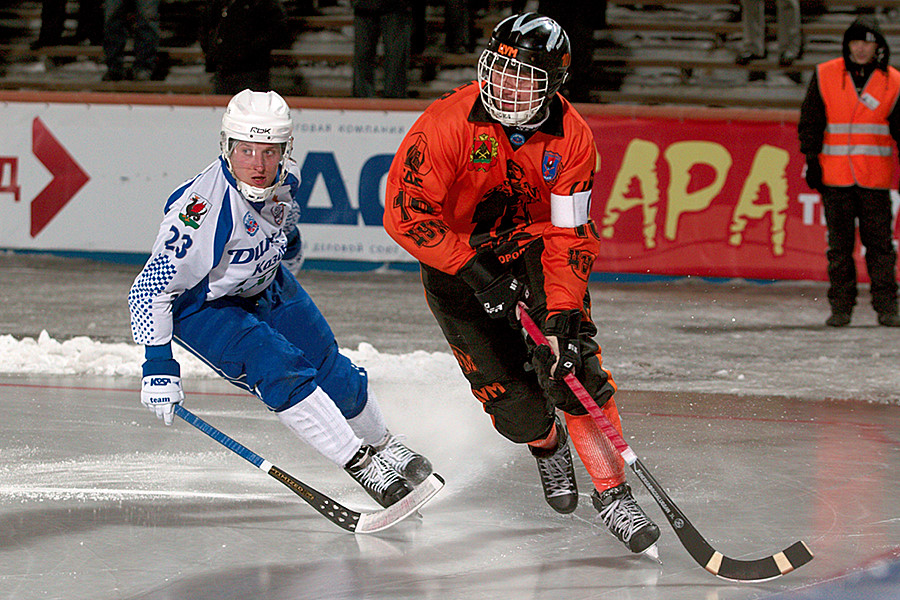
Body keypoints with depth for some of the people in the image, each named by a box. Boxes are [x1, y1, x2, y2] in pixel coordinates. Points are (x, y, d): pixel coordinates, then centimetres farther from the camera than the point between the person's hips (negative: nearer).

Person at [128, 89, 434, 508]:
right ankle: (361, 465, -15)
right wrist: (158, 363, -42)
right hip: (200, 304, -6)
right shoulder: (208, 207, -39)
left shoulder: (285, 177, -18)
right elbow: (151, 287, -37)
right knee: (280, 370, -23)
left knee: (331, 371, 9)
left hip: (264, 283, 7)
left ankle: (383, 445, 34)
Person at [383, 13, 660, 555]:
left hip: (534, 247, 2)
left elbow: (571, 235, -15)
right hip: (455, 259, -2)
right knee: (514, 402, -8)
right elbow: (405, 210, -26)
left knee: (573, 361, -20)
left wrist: (563, 312, -27)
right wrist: (475, 271, -31)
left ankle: (612, 491, -11)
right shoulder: (449, 123, -26)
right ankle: (547, 443, 30)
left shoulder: (571, 138, -17)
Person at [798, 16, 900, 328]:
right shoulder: (825, 76, 4)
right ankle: (840, 306, 8)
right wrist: (812, 160, 0)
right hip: (835, 175, 0)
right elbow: (809, 122, 7)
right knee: (839, 243, 3)